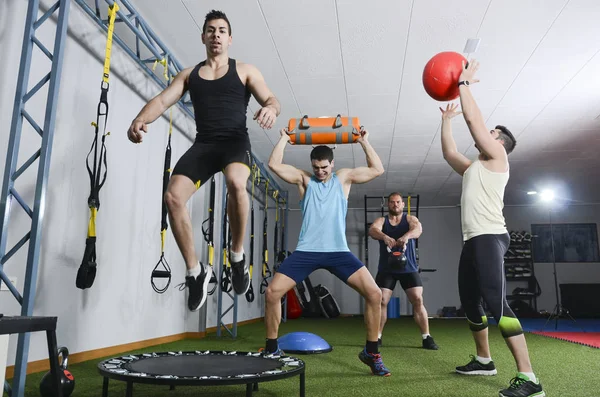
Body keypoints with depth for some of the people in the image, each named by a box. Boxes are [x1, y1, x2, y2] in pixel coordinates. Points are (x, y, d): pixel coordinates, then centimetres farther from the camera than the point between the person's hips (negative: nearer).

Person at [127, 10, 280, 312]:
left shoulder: (245, 71, 12)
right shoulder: (189, 74, 18)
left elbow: (271, 100, 3)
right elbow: (162, 99, 6)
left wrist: (270, 109, -25)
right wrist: (140, 119, -17)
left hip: (235, 141, -3)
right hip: (203, 143, 3)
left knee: (236, 182, -37)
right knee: (173, 196, -21)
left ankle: (237, 255, -14)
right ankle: (195, 271, -3)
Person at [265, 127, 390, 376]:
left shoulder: (344, 177, 11)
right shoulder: (303, 179, 10)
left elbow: (377, 169, 7)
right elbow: (274, 164, 0)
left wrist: (364, 142, 7)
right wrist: (284, 139, 6)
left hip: (338, 251, 0)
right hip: (306, 250, 0)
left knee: (374, 293, -13)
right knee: (273, 292, -11)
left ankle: (371, 352, 4)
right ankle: (272, 348, 9)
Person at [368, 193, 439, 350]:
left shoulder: (410, 219, 2)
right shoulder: (381, 220, 3)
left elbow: (418, 228, -22)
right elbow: (372, 230, -21)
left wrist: (407, 236, -46)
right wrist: (385, 237, -45)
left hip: (408, 267, 0)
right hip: (386, 268, 0)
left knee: (418, 300, -6)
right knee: (381, 301, -6)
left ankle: (427, 338, 3)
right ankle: (377, 337, 7)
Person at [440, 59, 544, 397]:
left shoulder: (497, 159, 2)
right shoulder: (473, 168, 25)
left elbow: (473, 117, -5)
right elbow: (449, 152, 32)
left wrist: (464, 81, 4)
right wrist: (446, 120, 34)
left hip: (489, 238, -10)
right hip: (474, 241, 10)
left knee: (497, 304, -19)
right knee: (470, 303, 14)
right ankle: (484, 360, 28)